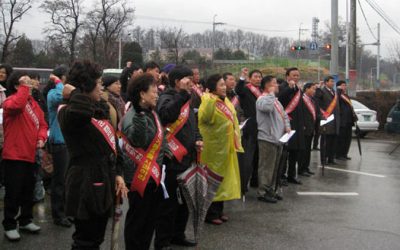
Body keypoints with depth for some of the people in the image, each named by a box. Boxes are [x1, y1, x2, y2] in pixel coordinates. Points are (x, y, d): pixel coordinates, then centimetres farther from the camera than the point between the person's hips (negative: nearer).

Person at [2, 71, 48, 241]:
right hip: (14, 155, -7)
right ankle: (9, 225, 10)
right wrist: (24, 87, -26)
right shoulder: (11, 100, -10)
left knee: (28, 191, 17)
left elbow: (42, 123, 14)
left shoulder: (33, 102, 14)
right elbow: (16, 106, -36)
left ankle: (25, 220, 31)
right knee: (13, 192, -1)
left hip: (30, 155, 8)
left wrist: (41, 138, -5)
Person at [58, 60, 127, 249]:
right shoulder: (69, 113, -16)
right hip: (86, 185, -9)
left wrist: (116, 174, 13)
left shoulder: (98, 110, 12)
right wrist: (75, 93, -22)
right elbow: (81, 109, -42)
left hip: (102, 183, 9)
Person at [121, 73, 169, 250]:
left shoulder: (152, 114, 10)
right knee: (136, 220, 3)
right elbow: (137, 141, -36)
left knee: (150, 219, 17)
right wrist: (139, 115, -43)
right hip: (139, 177, -9)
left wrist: (166, 154, 13)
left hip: (154, 176, 9)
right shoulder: (132, 116, -18)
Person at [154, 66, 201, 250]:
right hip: (171, 160, -9)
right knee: (169, 203, -2)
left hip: (187, 158, 9)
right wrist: (183, 93, -38)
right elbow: (165, 115, -35)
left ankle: (177, 235, 32)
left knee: (184, 200, 18)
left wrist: (197, 140, 8)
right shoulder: (166, 98, -11)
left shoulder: (186, 100, 16)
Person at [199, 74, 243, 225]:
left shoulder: (226, 101, 10)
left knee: (223, 178, 14)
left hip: (226, 147, 9)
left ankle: (219, 210, 25)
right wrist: (210, 100, -43)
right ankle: (210, 213, 8)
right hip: (214, 147, -9)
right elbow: (203, 117, -36)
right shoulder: (208, 102, -15)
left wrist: (236, 142, 19)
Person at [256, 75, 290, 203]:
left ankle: (270, 190, 24)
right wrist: (271, 93, -20)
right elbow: (267, 107, -35)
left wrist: (287, 126, 7)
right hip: (267, 138, -10)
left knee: (274, 167, 15)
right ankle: (262, 193, 1)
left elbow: (283, 114, 26)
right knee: (266, 167, -5)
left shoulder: (275, 100, 19)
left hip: (277, 138, 10)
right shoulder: (262, 99, -12)